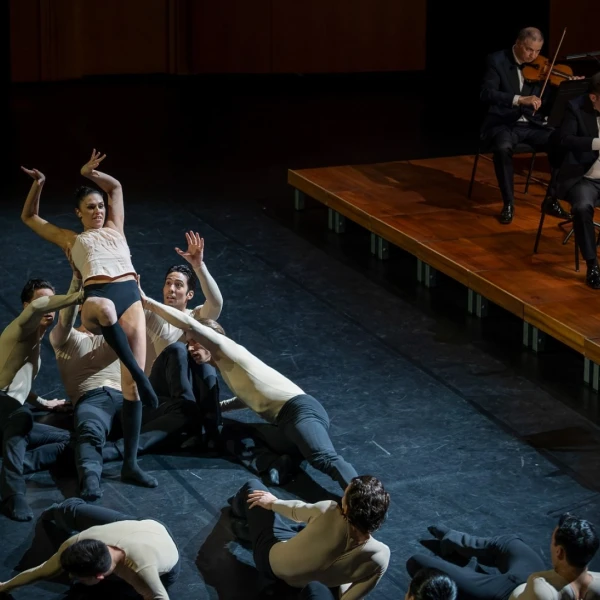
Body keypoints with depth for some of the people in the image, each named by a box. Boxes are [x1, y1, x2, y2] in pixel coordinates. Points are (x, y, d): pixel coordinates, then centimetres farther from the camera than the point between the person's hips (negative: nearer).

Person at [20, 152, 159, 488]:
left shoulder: (115, 229, 33)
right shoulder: (70, 239, 30)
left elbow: (116, 187, 40)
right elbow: (29, 217, 37)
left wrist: (90, 173, 28)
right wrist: (38, 185, 25)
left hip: (130, 298, 3)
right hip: (96, 300, -3)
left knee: (130, 383, -8)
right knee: (103, 307, -45)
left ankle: (131, 464, -6)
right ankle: (142, 377, -43)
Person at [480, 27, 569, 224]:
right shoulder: (497, 61, -6)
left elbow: (550, 103, 2)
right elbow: (486, 94, -21)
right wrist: (519, 99, -33)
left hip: (533, 125, 3)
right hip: (503, 124, -3)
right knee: (503, 147, -36)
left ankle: (552, 200, -5)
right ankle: (508, 203, -20)